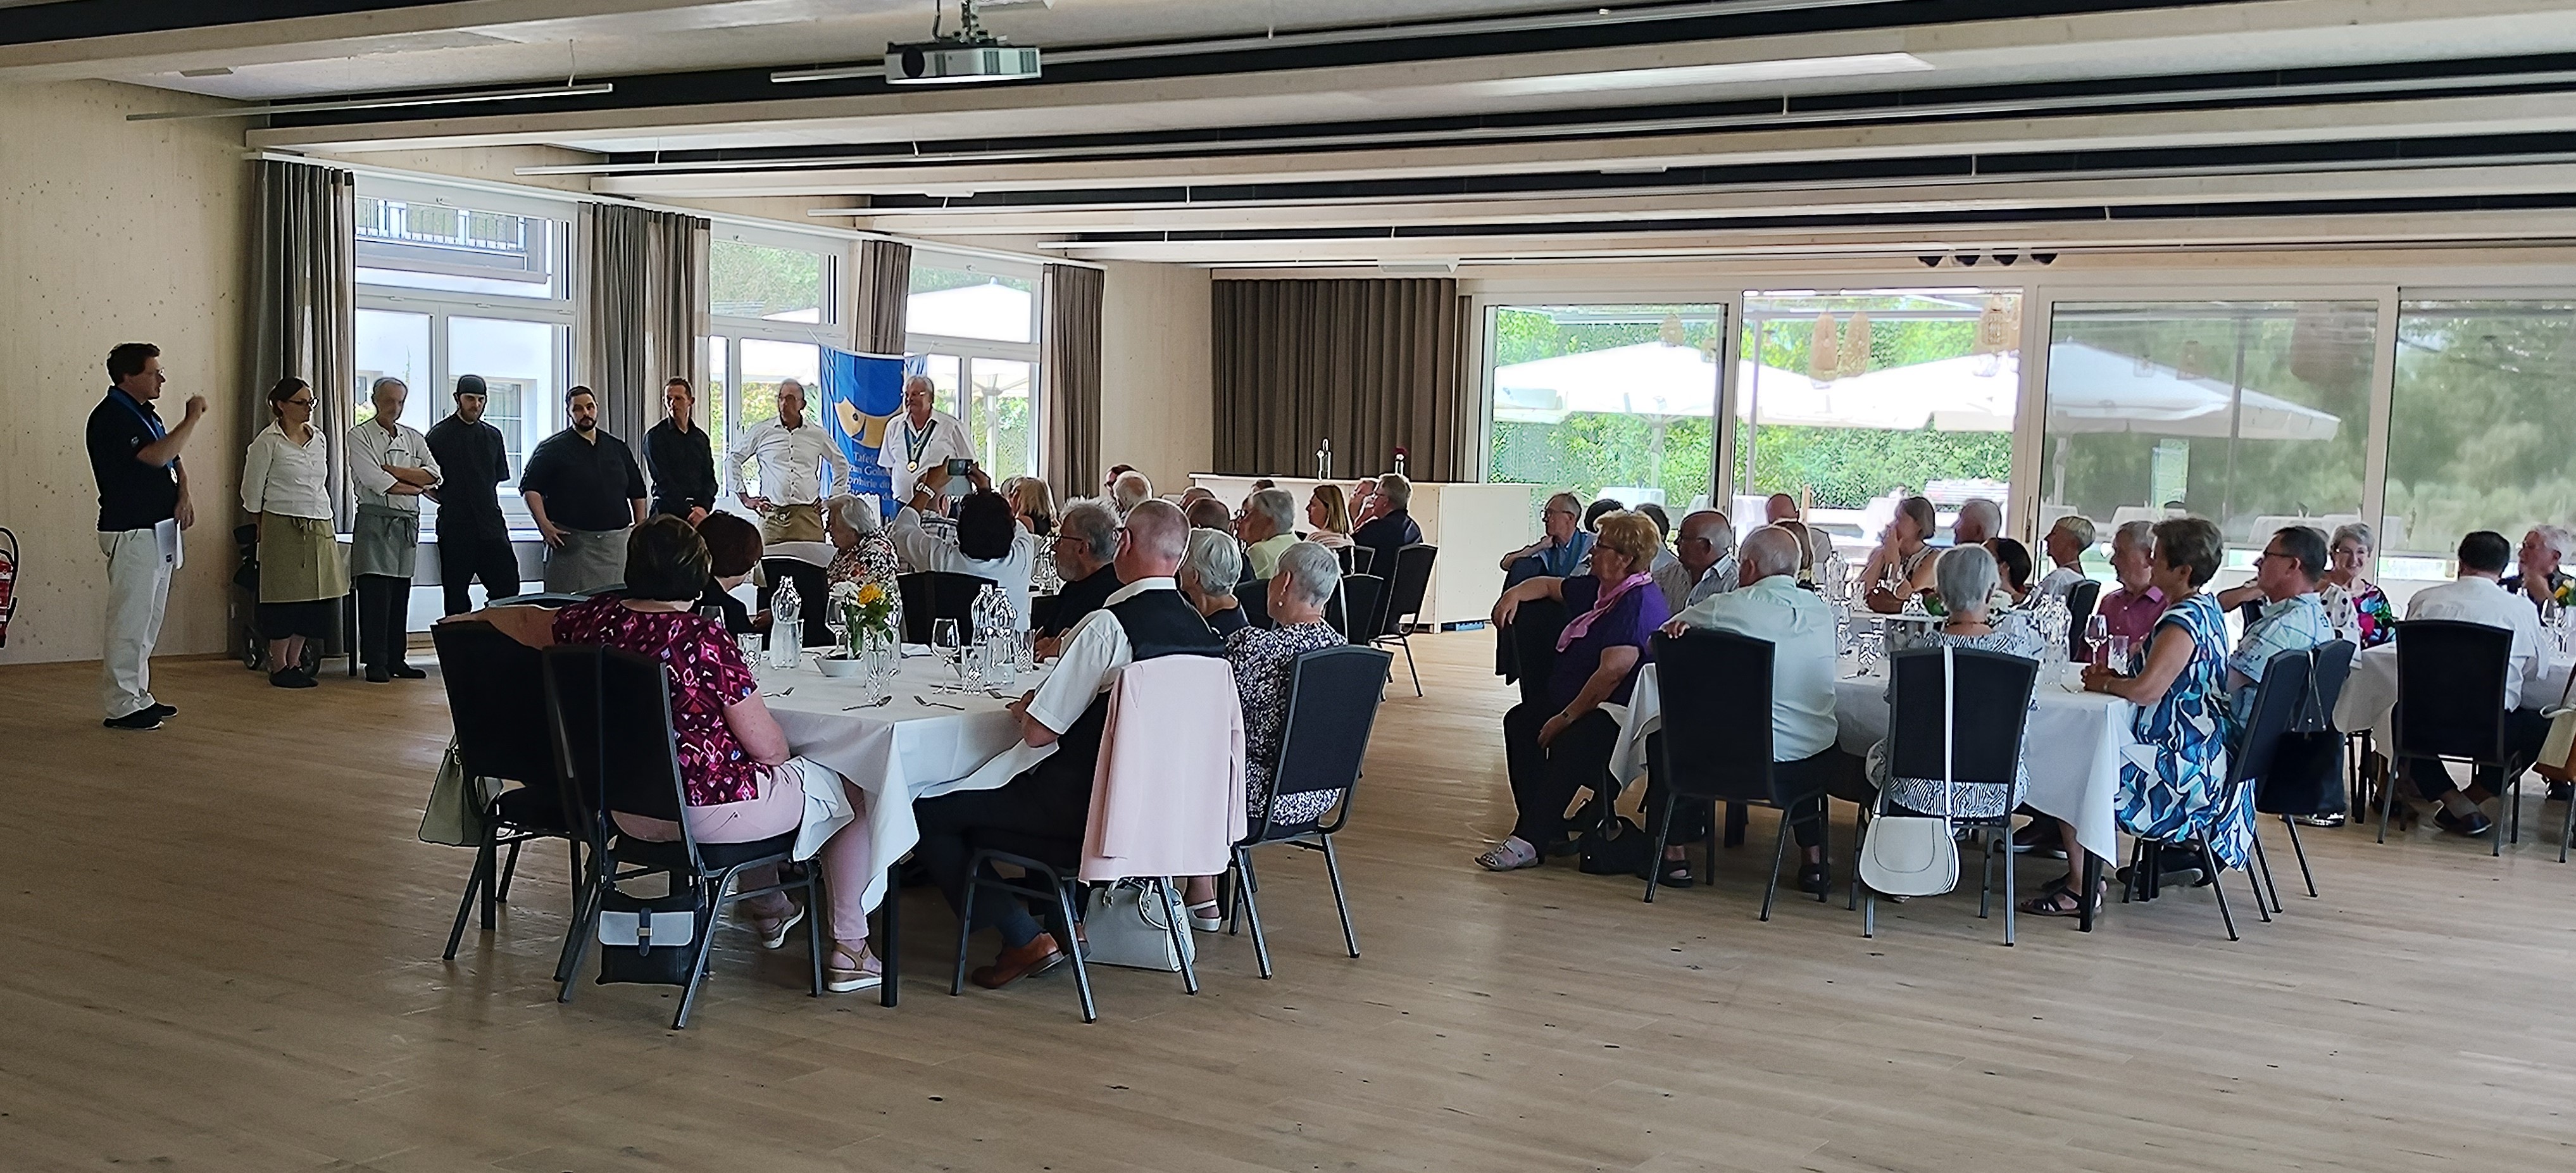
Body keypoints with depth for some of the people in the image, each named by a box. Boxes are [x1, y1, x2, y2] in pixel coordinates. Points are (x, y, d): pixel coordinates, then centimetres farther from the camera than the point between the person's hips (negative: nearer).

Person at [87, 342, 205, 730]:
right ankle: (122, 707, -3)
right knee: (129, 621, -7)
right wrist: (192, 418, -17)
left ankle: (138, 696, 22)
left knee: (147, 622, 14)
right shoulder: (110, 416, -14)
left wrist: (184, 495, 0)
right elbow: (157, 455, -26)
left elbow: (174, 462, 20)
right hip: (132, 533, -10)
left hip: (160, 531, 10)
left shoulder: (145, 414, 16)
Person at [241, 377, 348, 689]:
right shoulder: (268, 442, -5)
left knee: (315, 597, 6)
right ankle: (279, 667, 5)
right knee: (286, 597, -4)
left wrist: (322, 518, 16)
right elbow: (252, 491, -1)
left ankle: (294, 663, 16)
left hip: (319, 527, 6)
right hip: (284, 527, -6)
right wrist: (266, 527, 5)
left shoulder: (319, 439, 13)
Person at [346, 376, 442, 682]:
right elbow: (375, 481, -12)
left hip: (408, 523, 5)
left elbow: (433, 475, 0)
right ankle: (375, 663, -4)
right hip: (375, 521, -5)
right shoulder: (360, 436, 1)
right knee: (375, 593, -7)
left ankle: (395, 659, 12)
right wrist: (415, 486, -5)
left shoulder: (414, 438, 16)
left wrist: (391, 470, -8)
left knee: (400, 594, 7)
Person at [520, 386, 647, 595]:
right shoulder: (553, 448, 2)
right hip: (572, 543, -4)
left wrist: (640, 526, 11)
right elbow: (530, 488, -3)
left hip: (617, 542, 4)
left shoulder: (618, 447, 15)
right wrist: (544, 525, -14)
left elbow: (637, 491, 21)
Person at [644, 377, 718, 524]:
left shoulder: (701, 437, 15)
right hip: (667, 513, -4)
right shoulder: (655, 437, 2)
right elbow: (663, 481, -6)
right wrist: (689, 511, -13)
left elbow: (709, 478, 12)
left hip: (699, 516, 4)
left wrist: (703, 507, -7)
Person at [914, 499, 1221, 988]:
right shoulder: (1200, 630, 1)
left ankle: (1024, 939, 3)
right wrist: (1044, 700, 16)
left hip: (1086, 805, -8)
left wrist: (1025, 707, 4)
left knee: (930, 813, 3)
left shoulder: (1107, 626, -22)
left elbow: (1038, 732, -18)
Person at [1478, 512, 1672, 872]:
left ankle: (1531, 841, -35)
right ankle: (1547, 827, -4)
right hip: (1576, 701, 11)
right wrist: (1515, 594, 12)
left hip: (1620, 713, -11)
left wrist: (1567, 717, -23)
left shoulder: (1639, 602, -17)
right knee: (1520, 721, -1)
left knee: (1569, 744, -34)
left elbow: (1613, 671, -25)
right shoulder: (1599, 589, 14)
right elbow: (1550, 586, 33)